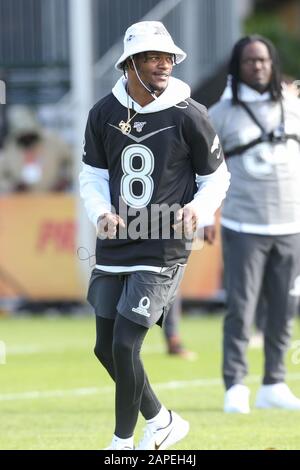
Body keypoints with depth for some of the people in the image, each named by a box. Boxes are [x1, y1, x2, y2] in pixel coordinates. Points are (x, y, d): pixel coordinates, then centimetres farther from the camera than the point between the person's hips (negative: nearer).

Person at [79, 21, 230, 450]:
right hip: (114, 246, 5)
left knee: (124, 346, -11)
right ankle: (162, 422, 30)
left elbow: (216, 177, 1)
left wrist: (199, 207, -18)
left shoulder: (188, 116, -8)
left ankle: (123, 442, 6)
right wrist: (102, 213, -8)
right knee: (105, 348, 10)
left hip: (162, 251, -5)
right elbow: (93, 174, 11)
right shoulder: (104, 114, 2)